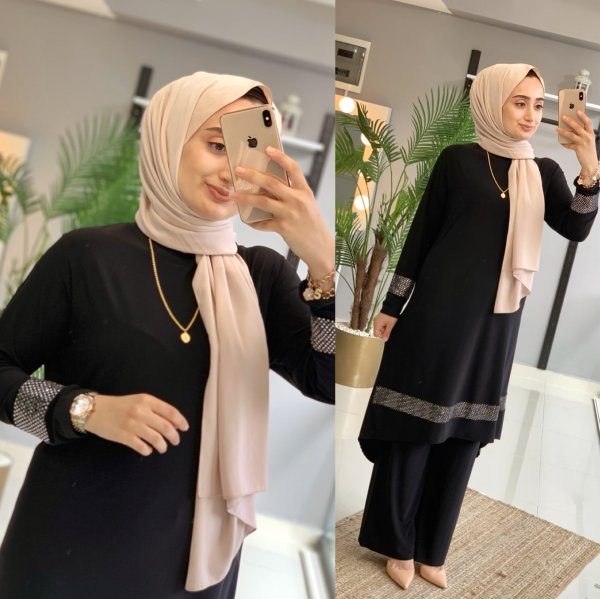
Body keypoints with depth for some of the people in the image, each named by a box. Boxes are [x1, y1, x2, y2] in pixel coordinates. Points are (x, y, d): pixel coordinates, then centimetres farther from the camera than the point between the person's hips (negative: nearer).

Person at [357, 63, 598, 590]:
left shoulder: (544, 172, 7)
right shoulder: (458, 160, -3)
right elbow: (421, 234, -1)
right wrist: (393, 305, -1)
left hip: (497, 319, 4)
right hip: (441, 309, -4)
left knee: (464, 433, 10)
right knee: (415, 426, 2)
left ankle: (431, 548, 24)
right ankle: (400, 543, 20)